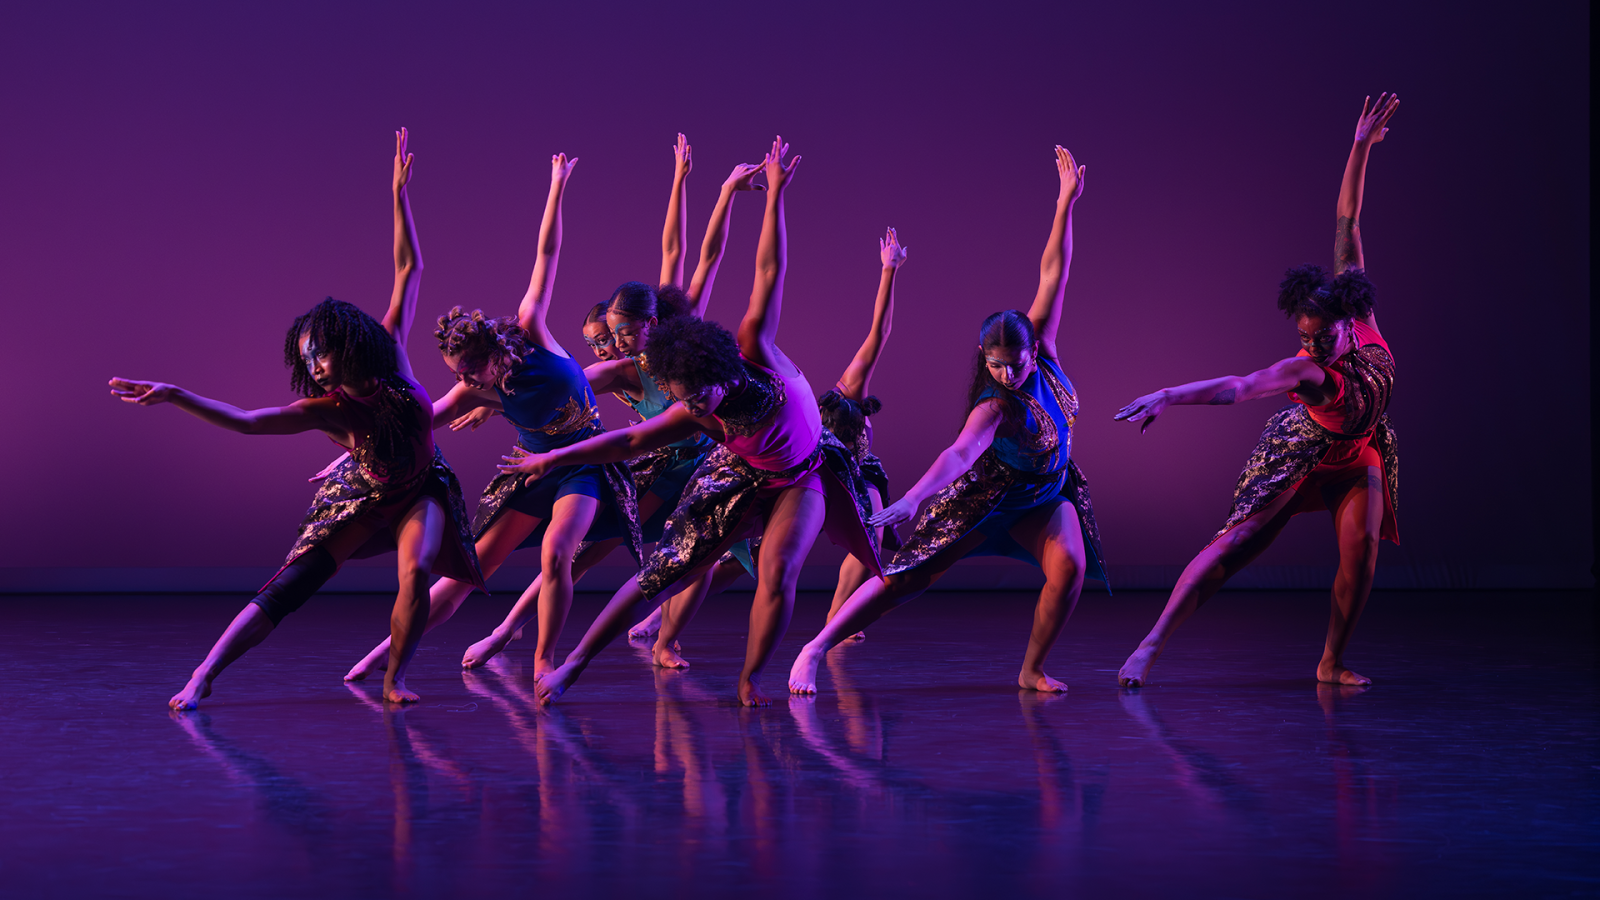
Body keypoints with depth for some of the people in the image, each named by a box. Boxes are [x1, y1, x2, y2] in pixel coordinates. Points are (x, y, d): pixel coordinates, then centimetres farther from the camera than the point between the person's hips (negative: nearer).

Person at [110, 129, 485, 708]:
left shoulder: (392, 354, -18)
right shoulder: (328, 408, -23)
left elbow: (409, 270, -15)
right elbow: (245, 421, -31)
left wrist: (399, 195, -18)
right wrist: (174, 396, -40)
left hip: (421, 491, 2)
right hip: (362, 495, -1)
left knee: (418, 572, -26)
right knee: (289, 586, -11)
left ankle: (393, 678, -7)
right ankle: (203, 677, -10)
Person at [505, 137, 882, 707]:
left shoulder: (756, 351, -28)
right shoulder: (694, 415, -21)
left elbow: (769, 272, -28)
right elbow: (629, 441, -9)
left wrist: (775, 194, -30)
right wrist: (556, 458, -9)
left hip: (802, 481, -1)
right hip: (741, 481, 1)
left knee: (777, 574, -22)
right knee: (664, 571, -5)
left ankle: (750, 681, -1)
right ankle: (574, 665, 0)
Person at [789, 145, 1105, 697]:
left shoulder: (1042, 350, -16)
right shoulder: (995, 406, -31)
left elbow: (1053, 274, -16)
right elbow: (959, 454, -46)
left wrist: (1066, 202, -18)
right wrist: (911, 499, -62)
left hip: (1045, 495, 5)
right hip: (990, 494, -5)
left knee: (1070, 568, -20)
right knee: (909, 576, -7)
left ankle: (1031, 670, -1)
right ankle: (814, 651, -3)